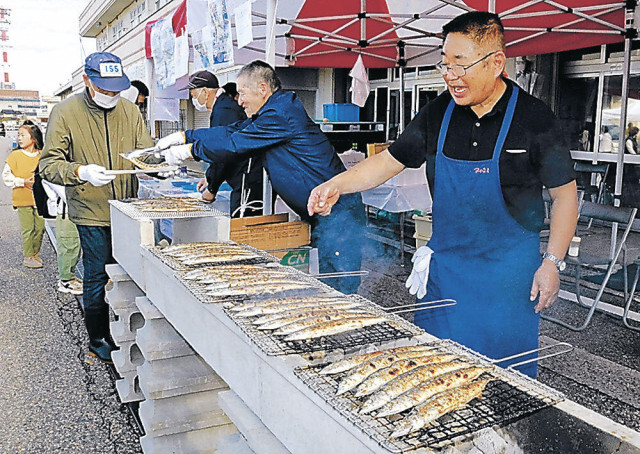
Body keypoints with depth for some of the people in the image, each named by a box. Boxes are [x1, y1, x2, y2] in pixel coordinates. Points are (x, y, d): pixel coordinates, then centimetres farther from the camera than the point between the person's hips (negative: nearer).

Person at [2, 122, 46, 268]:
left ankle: (35, 253, 25)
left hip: (40, 198, 3)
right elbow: (6, 175, -2)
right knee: (27, 229, 0)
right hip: (23, 200, -3)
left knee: (40, 227, 8)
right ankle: (28, 257, 12)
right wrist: (23, 182, -13)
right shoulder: (15, 156, -3)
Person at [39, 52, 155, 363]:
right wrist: (81, 172, -28)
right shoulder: (65, 112, -6)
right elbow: (48, 165, -8)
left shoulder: (129, 110, 5)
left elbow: (145, 150, 9)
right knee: (97, 276, 4)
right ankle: (98, 339, 22)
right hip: (91, 212, -3)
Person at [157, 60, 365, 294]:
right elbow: (233, 131, 18)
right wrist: (184, 136, 15)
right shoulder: (274, 111, 15)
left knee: (340, 289, -5)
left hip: (337, 214, -11)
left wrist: (188, 150, -2)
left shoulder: (280, 115, -18)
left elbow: (234, 144, -15)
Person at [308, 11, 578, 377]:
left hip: (510, 269, -3)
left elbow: (565, 194, -3)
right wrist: (339, 184, -9)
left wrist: (553, 263, -9)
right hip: (445, 262, 4)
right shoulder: (439, 113, -1)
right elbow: (389, 161, 6)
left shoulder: (534, 118, -10)